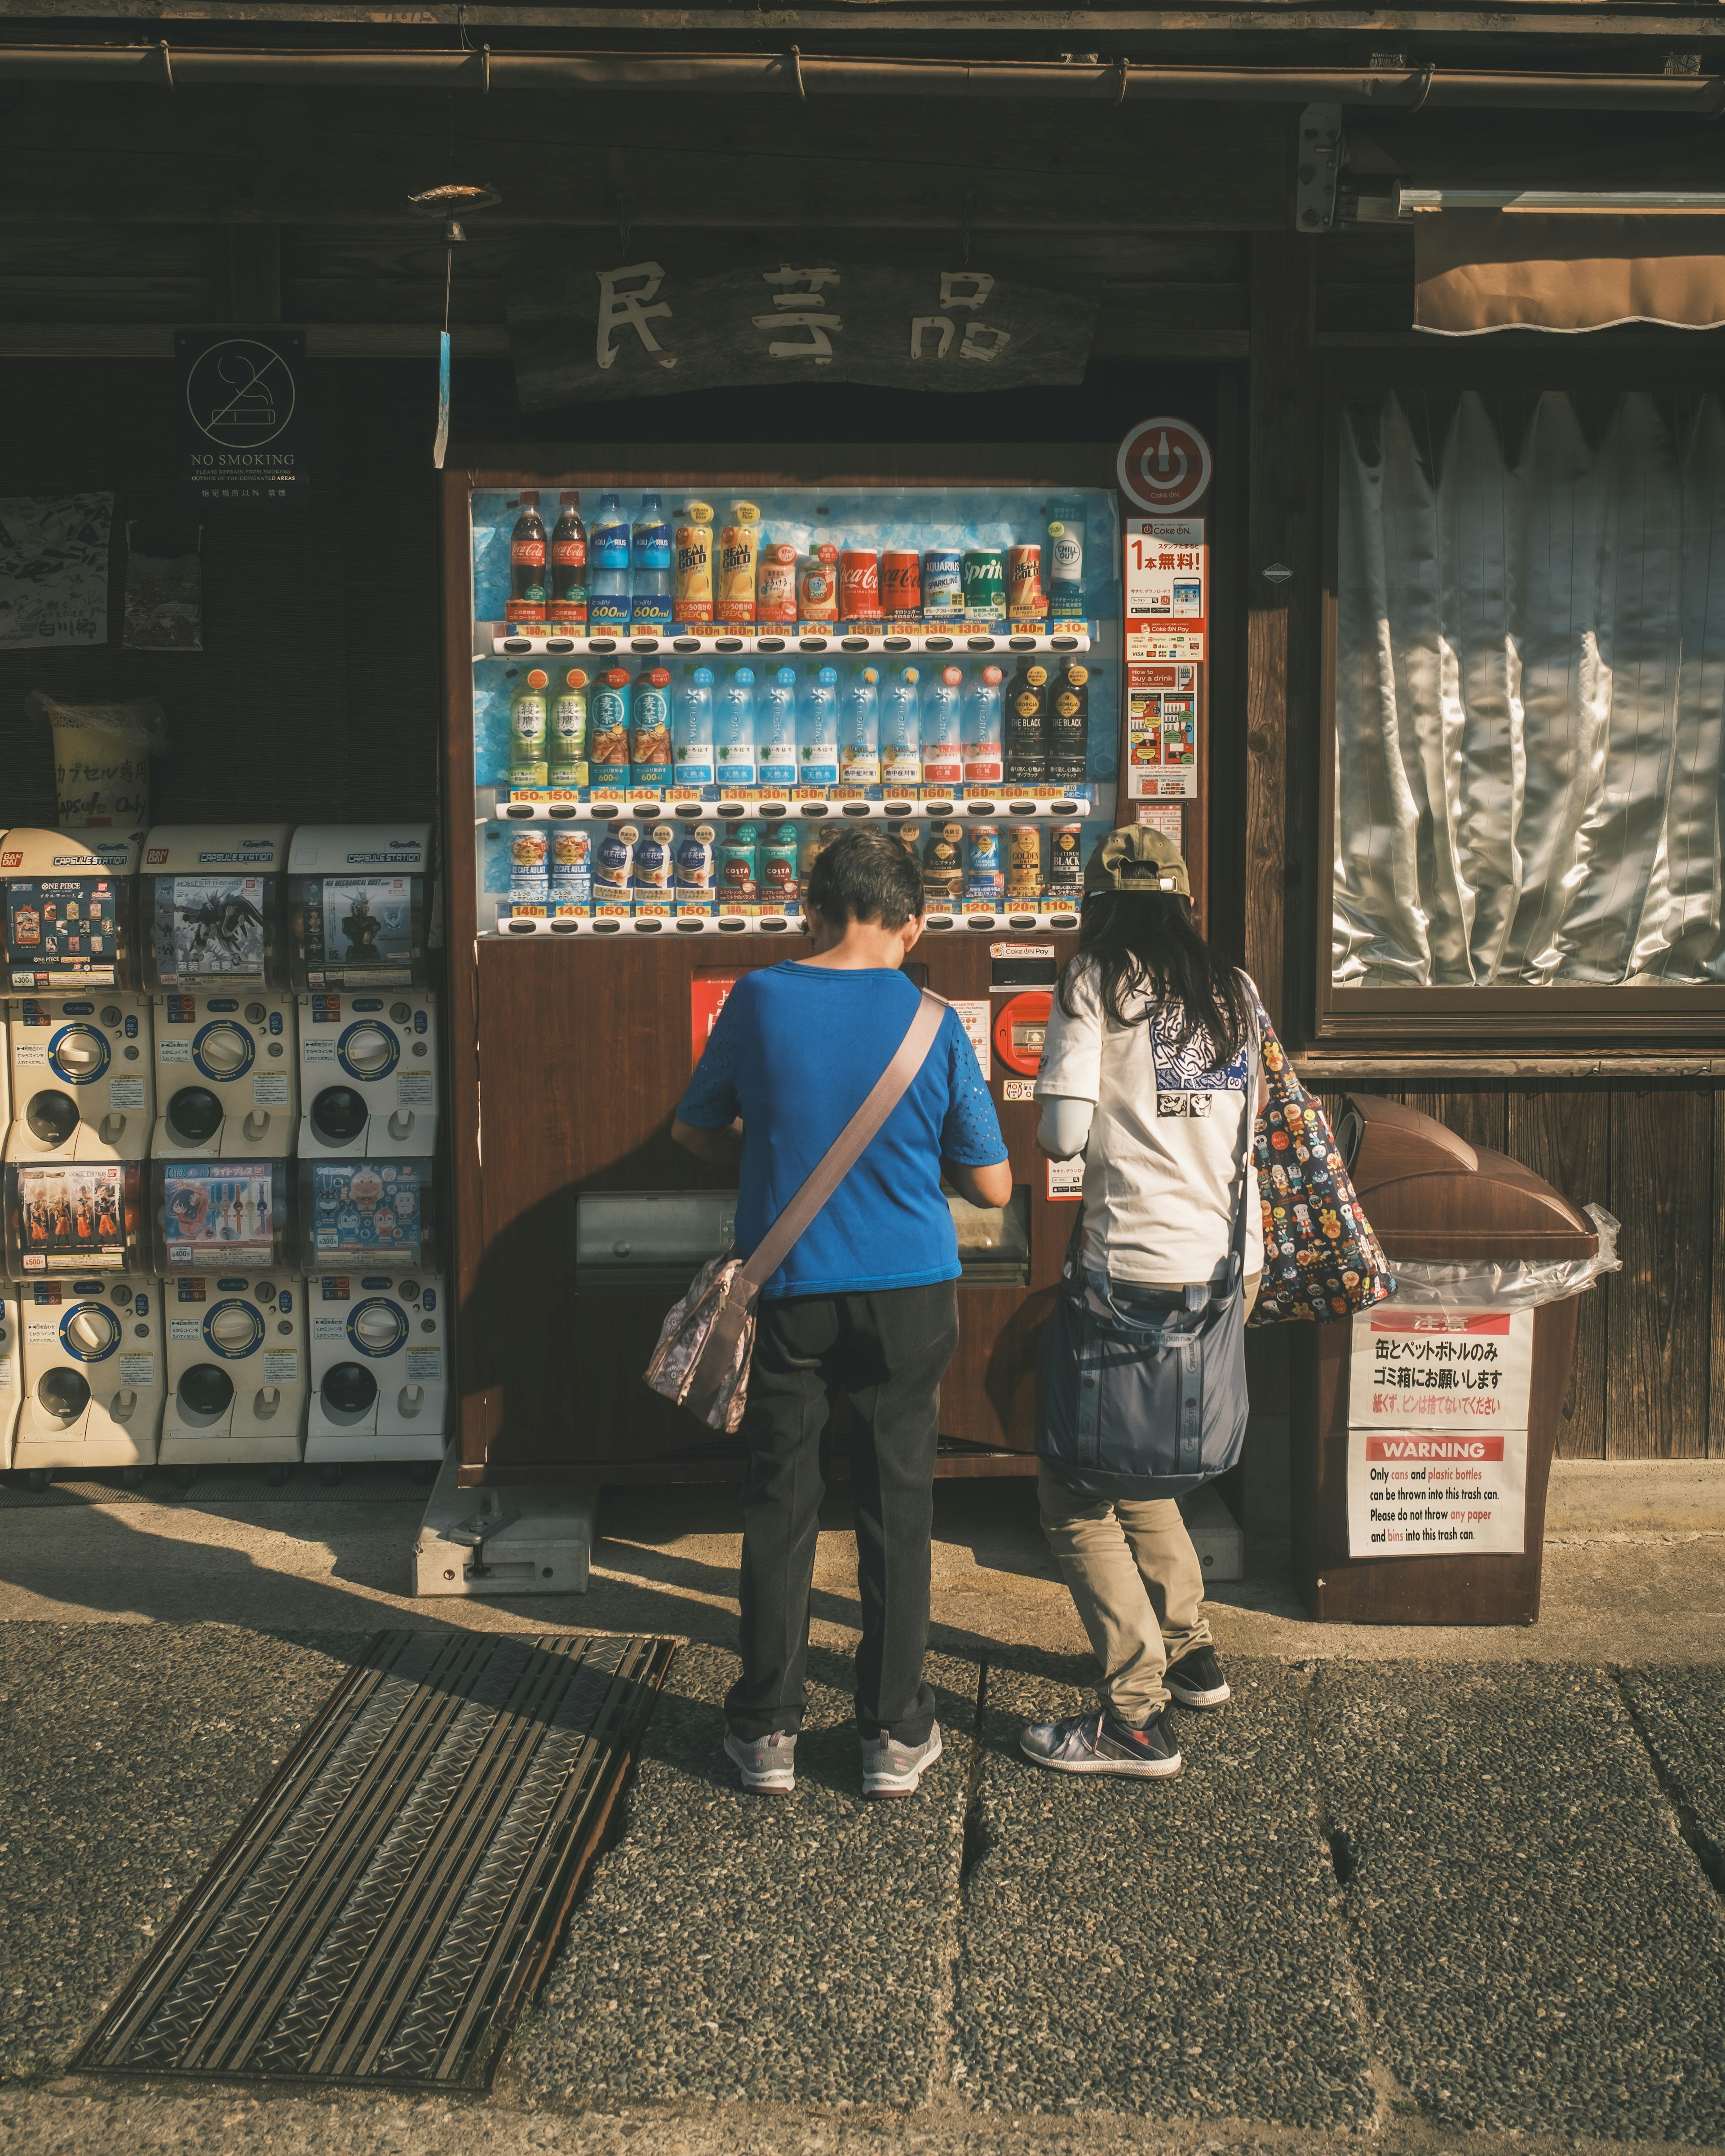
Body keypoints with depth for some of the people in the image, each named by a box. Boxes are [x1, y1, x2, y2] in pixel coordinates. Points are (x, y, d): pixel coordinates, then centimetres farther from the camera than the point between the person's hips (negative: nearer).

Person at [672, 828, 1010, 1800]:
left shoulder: (758, 1000, -6)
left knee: (781, 1505, 11)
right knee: (898, 1507, 10)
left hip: (786, 1293, 1)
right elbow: (994, 1185, -2)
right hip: (909, 1294, 0)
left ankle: (768, 1730, 19)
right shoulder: (933, 1024, -7)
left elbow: (695, 1129, 8)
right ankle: (897, 1735, 17)